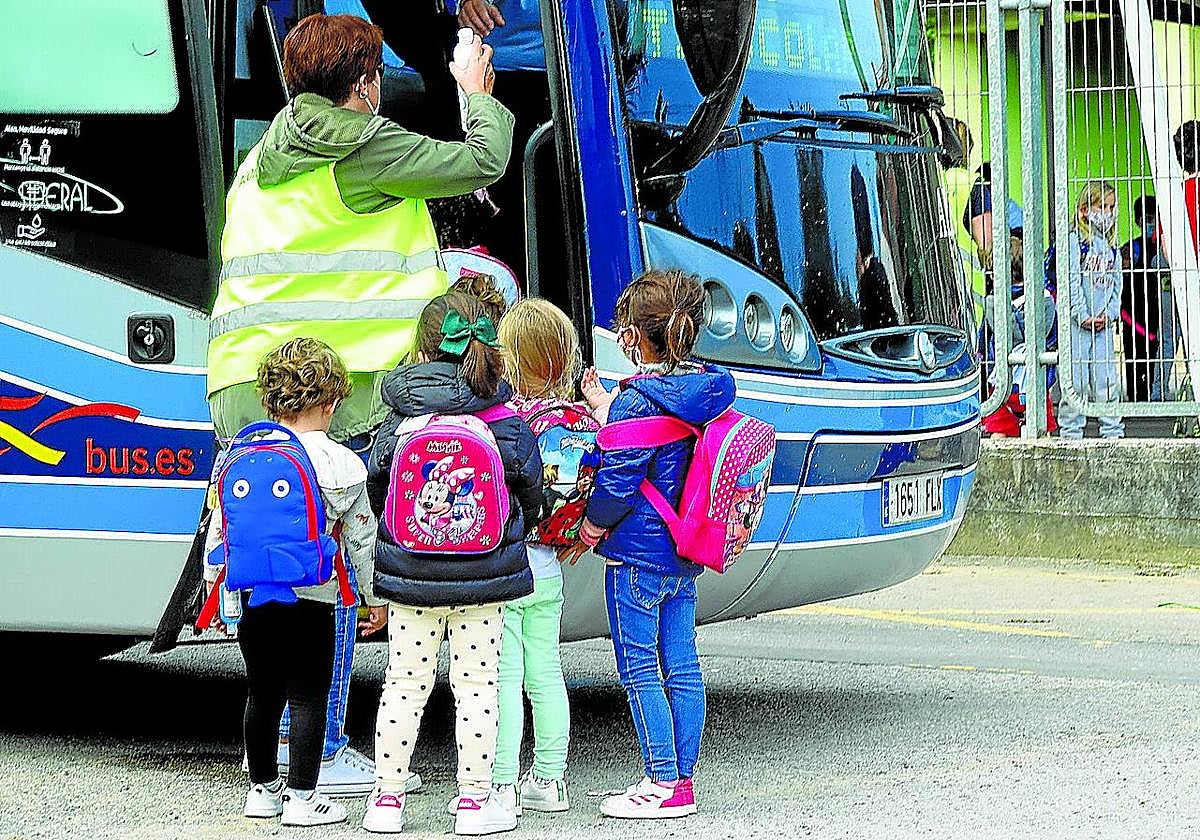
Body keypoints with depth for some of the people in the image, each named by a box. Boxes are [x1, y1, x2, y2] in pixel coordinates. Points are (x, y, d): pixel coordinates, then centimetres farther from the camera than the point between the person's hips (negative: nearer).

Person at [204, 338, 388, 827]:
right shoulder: (342, 465, -7)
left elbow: (220, 526, 11)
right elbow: (361, 538, -1)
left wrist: (214, 584, 23)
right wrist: (374, 597, 10)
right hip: (311, 598, -4)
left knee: (262, 693, 15)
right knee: (308, 696, 3)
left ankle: (262, 788, 24)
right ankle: (301, 796, 2)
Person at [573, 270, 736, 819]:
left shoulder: (637, 402, -17)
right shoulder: (708, 393, 6)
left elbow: (617, 482, -18)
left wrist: (591, 527, 0)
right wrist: (606, 411, 20)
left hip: (637, 555, -8)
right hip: (685, 557, 8)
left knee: (639, 670, -2)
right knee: (682, 666, 10)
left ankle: (663, 783, -2)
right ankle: (682, 778, 14)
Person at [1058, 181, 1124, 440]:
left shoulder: (1111, 246, 14)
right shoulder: (1074, 241, -5)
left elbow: (1116, 282, 12)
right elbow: (1071, 282, -10)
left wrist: (1109, 314, -2)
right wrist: (1083, 316, -14)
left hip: (1103, 322, 5)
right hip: (1076, 321, -5)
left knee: (1107, 378, 5)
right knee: (1076, 378, -5)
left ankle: (1112, 431, 11)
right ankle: (1071, 432, 1)